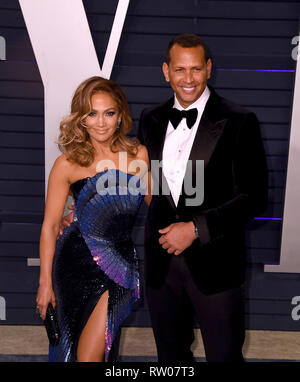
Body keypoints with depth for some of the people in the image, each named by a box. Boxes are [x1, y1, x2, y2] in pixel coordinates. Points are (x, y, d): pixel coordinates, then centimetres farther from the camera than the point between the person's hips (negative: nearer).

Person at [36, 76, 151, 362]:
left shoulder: (138, 154, -1)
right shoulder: (67, 164, -7)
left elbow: (154, 201, 11)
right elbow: (50, 225, -3)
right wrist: (45, 281, -1)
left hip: (119, 263, 0)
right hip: (77, 263, 0)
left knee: (90, 356, 0)